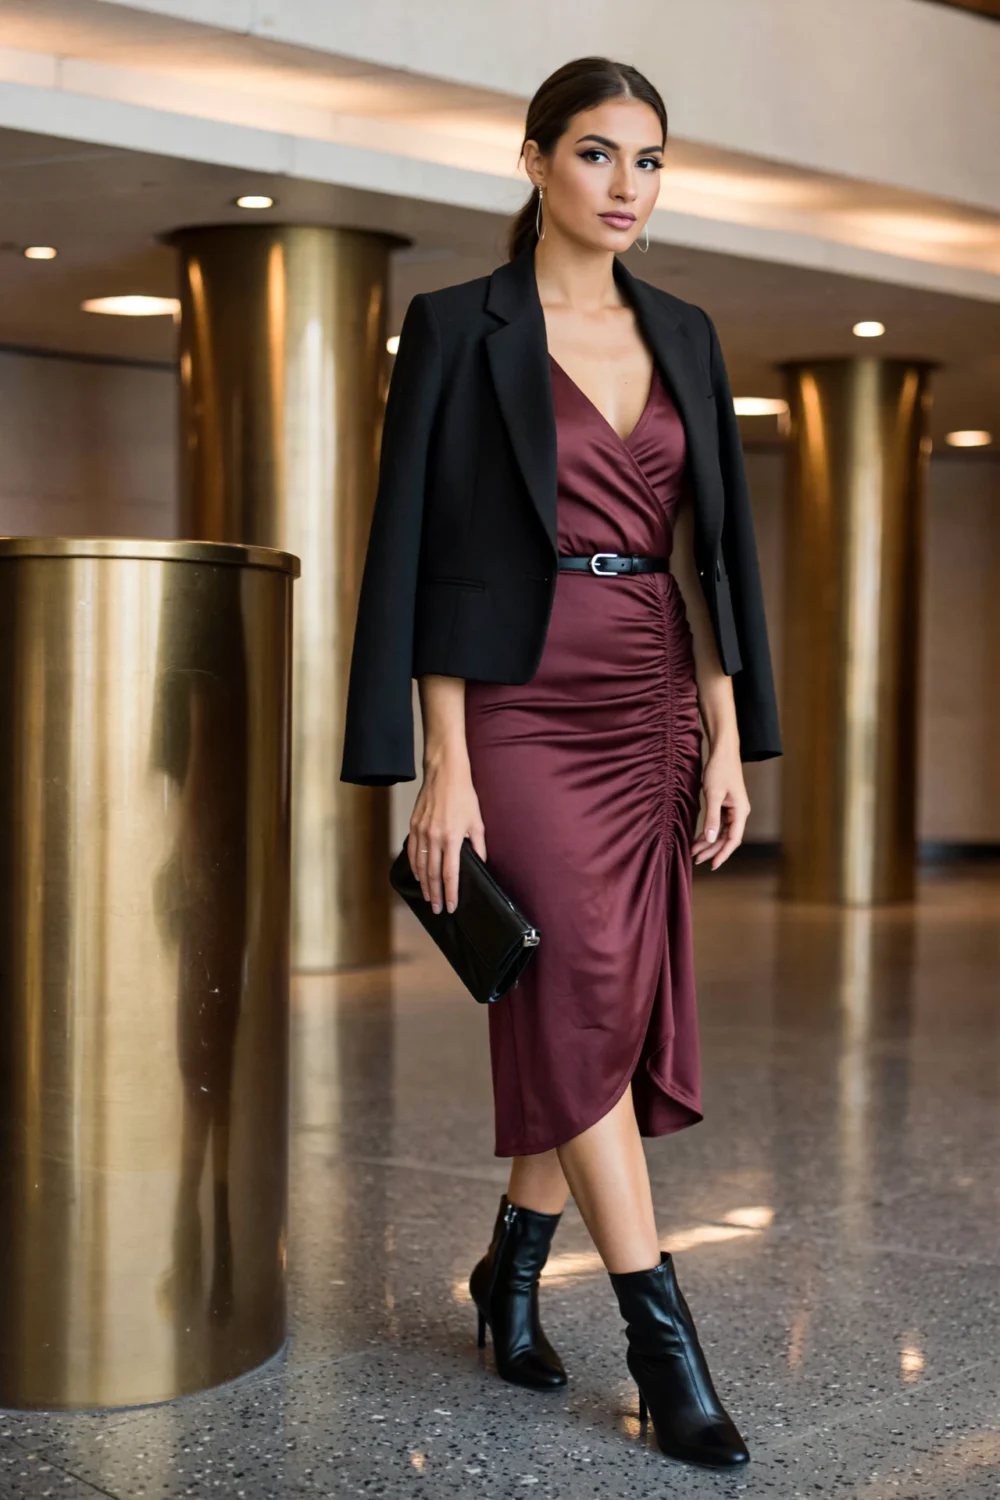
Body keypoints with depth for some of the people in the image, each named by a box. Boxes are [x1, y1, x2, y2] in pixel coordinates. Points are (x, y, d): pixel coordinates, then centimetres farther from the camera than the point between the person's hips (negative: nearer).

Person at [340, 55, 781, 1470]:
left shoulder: (683, 336, 12)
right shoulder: (461, 326, -3)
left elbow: (704, 546, 13)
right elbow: (422, 551, -7)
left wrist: (727, 740, 7)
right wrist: (442, 766, -12)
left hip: (650, 708, 6)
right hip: (523, 705, -5)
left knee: (606, 1008, 8)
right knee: (585, 994, -10)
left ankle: (513, 1266, 27)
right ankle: (661, 1333, -2)